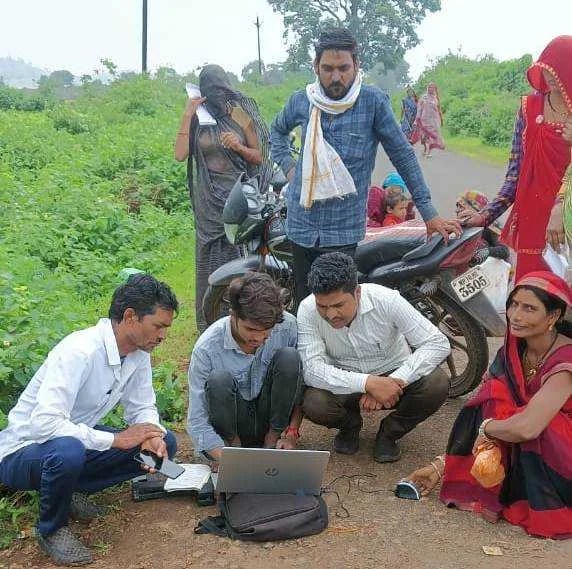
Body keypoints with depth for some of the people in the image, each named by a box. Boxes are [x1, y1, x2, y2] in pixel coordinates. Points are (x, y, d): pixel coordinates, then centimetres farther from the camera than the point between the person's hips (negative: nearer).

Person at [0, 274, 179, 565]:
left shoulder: (139, 353, -6)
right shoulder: (79, 351, -31)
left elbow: (142, 407, 4)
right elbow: (44, 423, -37)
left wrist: (152, 435, -19)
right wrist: (115, 439, -31)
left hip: (79, 439, 7)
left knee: (165, 443, -5)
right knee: (68, 451, -40)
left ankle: (73, 491, 6)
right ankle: (52, 529, -9)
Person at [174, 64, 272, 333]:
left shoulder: (241, 113, 0)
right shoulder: (198, 119, 4)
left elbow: (260, 157, 2)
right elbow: (180, 154, -9)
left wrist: (239, 147, -17)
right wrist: (187, 115, -9)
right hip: (208, 203, 2)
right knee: (207, 263, 7)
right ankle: (208, 325, 17)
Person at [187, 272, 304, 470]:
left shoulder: (288, 326, -17)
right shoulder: (207, 348, -23)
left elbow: (302, 384, -4)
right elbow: (196, 422, -20)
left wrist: (292, 433, -13)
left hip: (273, 419, 2)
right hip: (232, 425, -2)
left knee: (288, 357, -23)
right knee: (219, 380, -32)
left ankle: (272, 440, -9)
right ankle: (233, 445, -7)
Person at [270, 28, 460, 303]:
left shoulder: (373, 101, -6)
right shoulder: (300, 101, 4)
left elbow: (402, 155, -1)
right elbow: (277, 130, 27)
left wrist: (429, 213, -1)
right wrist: (287, 165, 10)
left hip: (346, 231, -3)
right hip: (302, 227, 3)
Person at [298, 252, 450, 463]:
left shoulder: (386, 300, -23)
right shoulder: (307, 311, -21)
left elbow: (438, 343, -23)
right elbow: (311, 369, -28)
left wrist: (395, 381, -34)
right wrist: (368, 383, -39)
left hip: (393, 376, 0)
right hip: (346, 384, 0)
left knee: (437, 384, -29)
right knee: (313, 403, -31)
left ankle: (390, 432, 2)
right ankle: (350, 424, 7)